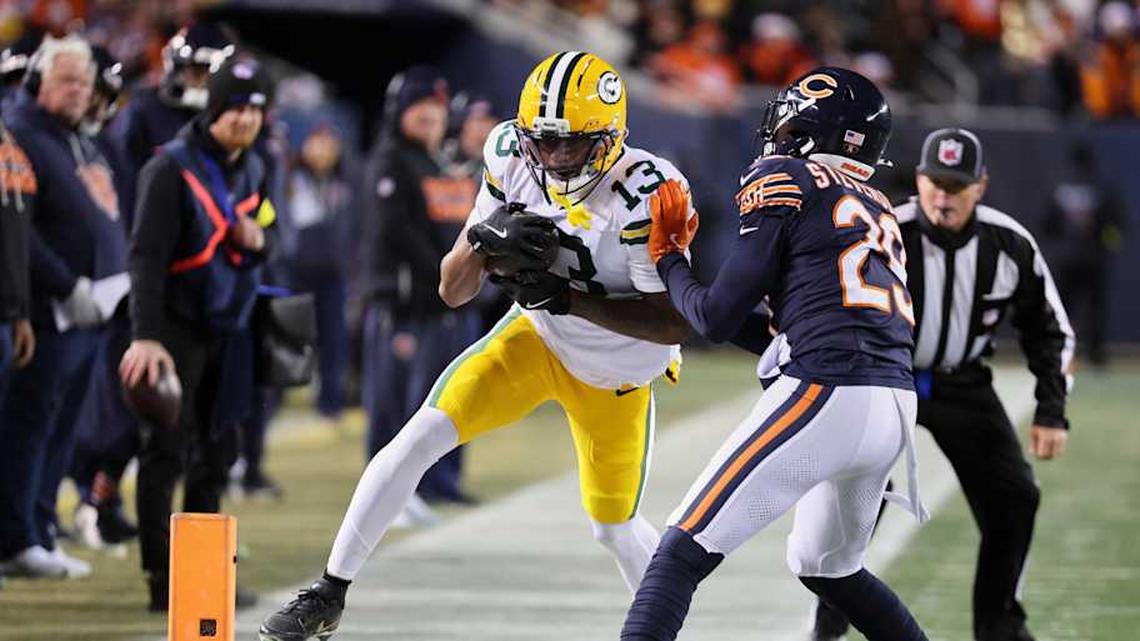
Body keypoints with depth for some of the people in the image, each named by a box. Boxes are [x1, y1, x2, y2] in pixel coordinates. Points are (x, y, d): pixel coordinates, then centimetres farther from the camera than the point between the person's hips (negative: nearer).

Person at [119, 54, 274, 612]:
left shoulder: (253, 170, 9)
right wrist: (145, 336, -30)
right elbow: (146, 254, -21)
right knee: (167, 451, -8)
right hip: (177, 329, -8)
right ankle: (162, 580, -6)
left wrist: (259, 240, -4)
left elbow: (269, 233, 22)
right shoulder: (172, 168, -14)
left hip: (226, 330, 8)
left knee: (216, 453, 11)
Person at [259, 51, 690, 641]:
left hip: (617, 377, -3)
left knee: (616, 530, 8)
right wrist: (483, 238, -33)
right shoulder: (513, 162, -16)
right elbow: (453, 290, -10)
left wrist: (566, 295, -37)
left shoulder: (645, 194, -30)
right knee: (422, 436, -15)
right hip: (536, 337, 3)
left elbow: (673, 325, -30)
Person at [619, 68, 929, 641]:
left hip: (827, 398, -8)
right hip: (895, 409, 8)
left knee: (684, 551, -9)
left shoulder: (784, 182, 2)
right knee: (826, 568, 28)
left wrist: (668, 260, 18)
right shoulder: (877, 209, 24)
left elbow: (718, 318, 0)